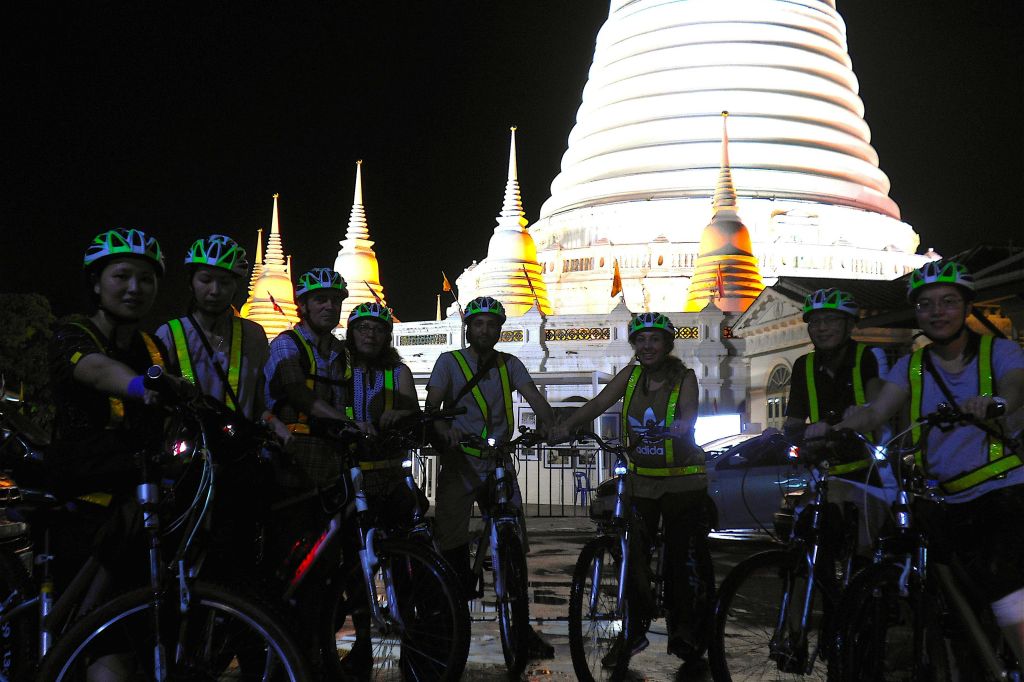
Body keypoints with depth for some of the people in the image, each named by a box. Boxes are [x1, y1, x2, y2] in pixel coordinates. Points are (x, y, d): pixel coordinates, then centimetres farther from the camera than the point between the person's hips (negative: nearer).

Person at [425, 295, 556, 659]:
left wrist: (549, 426, -25)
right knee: (453, 547, 0)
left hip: (498, 465, 2)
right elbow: (431, 406, -11)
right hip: (458, 465, -2)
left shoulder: (510, 365, 9)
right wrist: (446, 430, -33)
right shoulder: (449, 362, 1)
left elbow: (536, 399, -4)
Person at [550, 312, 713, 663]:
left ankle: (686, 632, 18)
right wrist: (566, 426, -27)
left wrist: (682, 425, -50)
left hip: (682, 482, -3)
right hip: (641, 480, 3)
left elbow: (689, 411, -27)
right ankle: (635, 630, 16)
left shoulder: (684, 377, -10)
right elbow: (599, 403, -11)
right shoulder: (631, 375, -1)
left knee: (684, 558, 1)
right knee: (632, 556, 1)